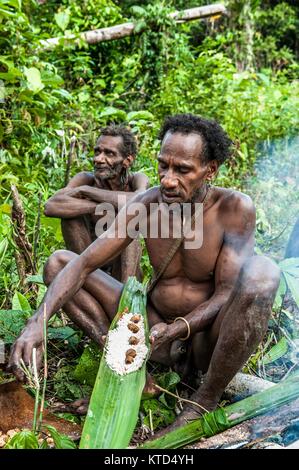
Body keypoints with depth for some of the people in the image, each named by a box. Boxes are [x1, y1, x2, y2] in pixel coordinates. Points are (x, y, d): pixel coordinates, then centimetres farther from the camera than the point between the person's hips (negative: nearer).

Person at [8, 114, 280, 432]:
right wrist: (38, 321, -29)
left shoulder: (235, 208, -19)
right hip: (158, 326, 4)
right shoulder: (145, 204, -10)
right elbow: (84, 264, -13)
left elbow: (228, 294, -19)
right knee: (58, 262, -4)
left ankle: (206, 400, -19)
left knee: (263, 271, -35)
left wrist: (172, 331, -36)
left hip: (208, 336, -3)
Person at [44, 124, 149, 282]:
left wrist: (86, 190, -29)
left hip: (123, 265, -1)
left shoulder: (137, 180, -11)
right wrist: (100, 205, -32)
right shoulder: (86, 179, -10)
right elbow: (50, 207, -28)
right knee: (70, 211, -19)